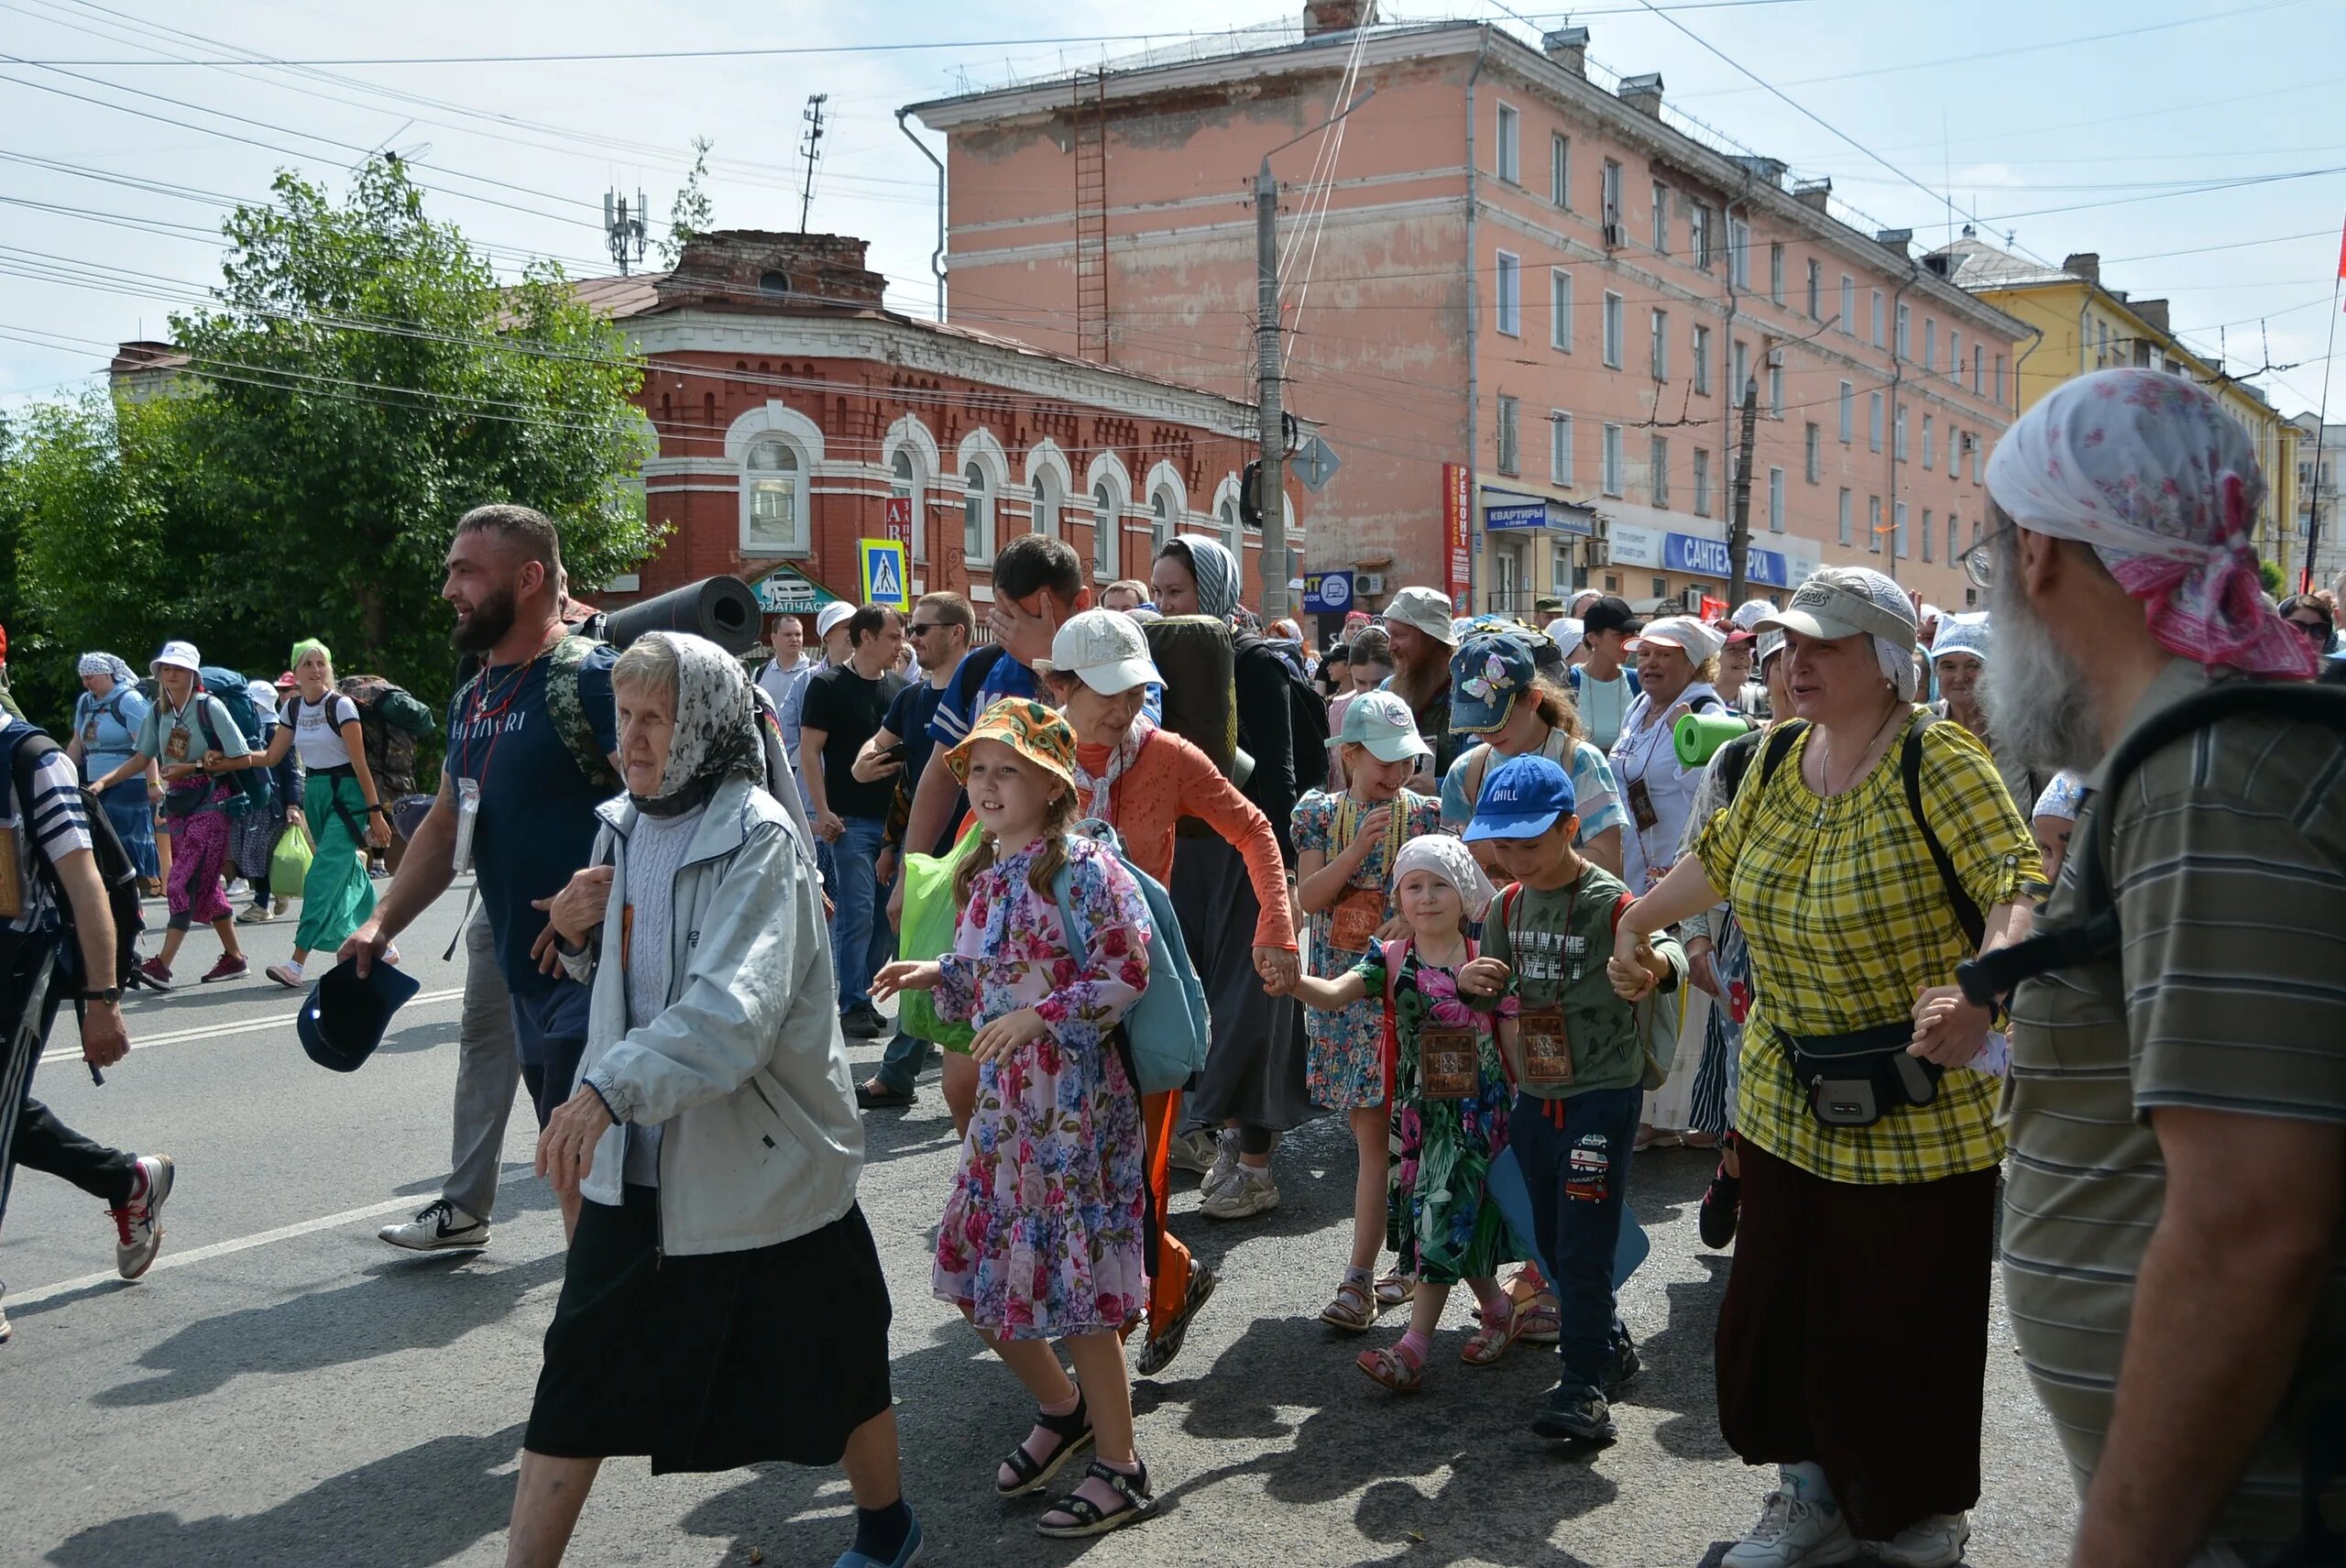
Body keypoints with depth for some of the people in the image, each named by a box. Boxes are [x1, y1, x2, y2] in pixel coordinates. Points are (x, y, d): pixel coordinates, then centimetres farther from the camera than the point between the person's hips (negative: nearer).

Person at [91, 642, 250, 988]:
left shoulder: (209, 707, -11)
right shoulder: (158, 711, 7)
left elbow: (241, 758, -12)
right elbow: (142, 758, 10)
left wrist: (195, 767, -17)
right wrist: (103, 782, -1)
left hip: (210, 803, -7)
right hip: (177, 804, 7)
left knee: (185, 882, -12)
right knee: (204, 884, 10)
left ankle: (162, 964, -15)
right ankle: (234, 958, 20)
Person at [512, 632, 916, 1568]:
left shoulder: (758, 841, -18)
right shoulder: (625, 826, 5)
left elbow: (735, 1010, -33)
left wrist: (608, 1089, -44)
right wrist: (579, 937, -1)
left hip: (762, 1164, -6)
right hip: (634, 1161, 6)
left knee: (832, 1369, 13)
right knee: (575, 1384, 6)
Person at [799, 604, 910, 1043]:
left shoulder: (900, 688, 11)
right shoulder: (828, 685, -4)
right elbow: (810, 750, -6)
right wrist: (822, 811, -13)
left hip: (895, 817, 5)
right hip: (851, 820, -5)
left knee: (889, 912, 7)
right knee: (856, 912, -6)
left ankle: (861, 992, 19)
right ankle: (852, 1004, 1)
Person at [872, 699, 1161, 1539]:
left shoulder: (1083, 869, -13)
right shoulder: (981, 876, 11)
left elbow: (1126, 974, -17)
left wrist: (1038, 1018, -23)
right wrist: (934, 976, 3)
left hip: (1073, 1100, -8)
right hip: (1002, 1099, 8)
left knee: (1073, 1278, -2)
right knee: (976, 1274, 13)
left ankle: (1121, 1468, 15)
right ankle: (1063, 1410, 36)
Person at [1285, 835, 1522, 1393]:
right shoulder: (1390, 961, -1)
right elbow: (1333, 994, -18)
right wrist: (1293, 980, -39)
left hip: (1476, 1111, -3)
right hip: (1417, 1111, 3)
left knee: (1443, 1218, -8)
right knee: (1436, 1219, 10)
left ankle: (1415, 1347, -7)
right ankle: (1496, 1308, 33)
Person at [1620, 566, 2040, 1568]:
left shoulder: (1938, 762, -16)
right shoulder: (1779, 756, 4)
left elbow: (2021, 890, -26)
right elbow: (1716, 861, 20)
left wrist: (1979, 994, -43)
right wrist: (1631, 924, 26)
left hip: (1919, 1112, -6)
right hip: (1787, 1100, 6)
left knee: (1904, 1326, 5)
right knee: (1779, 1306, 13)